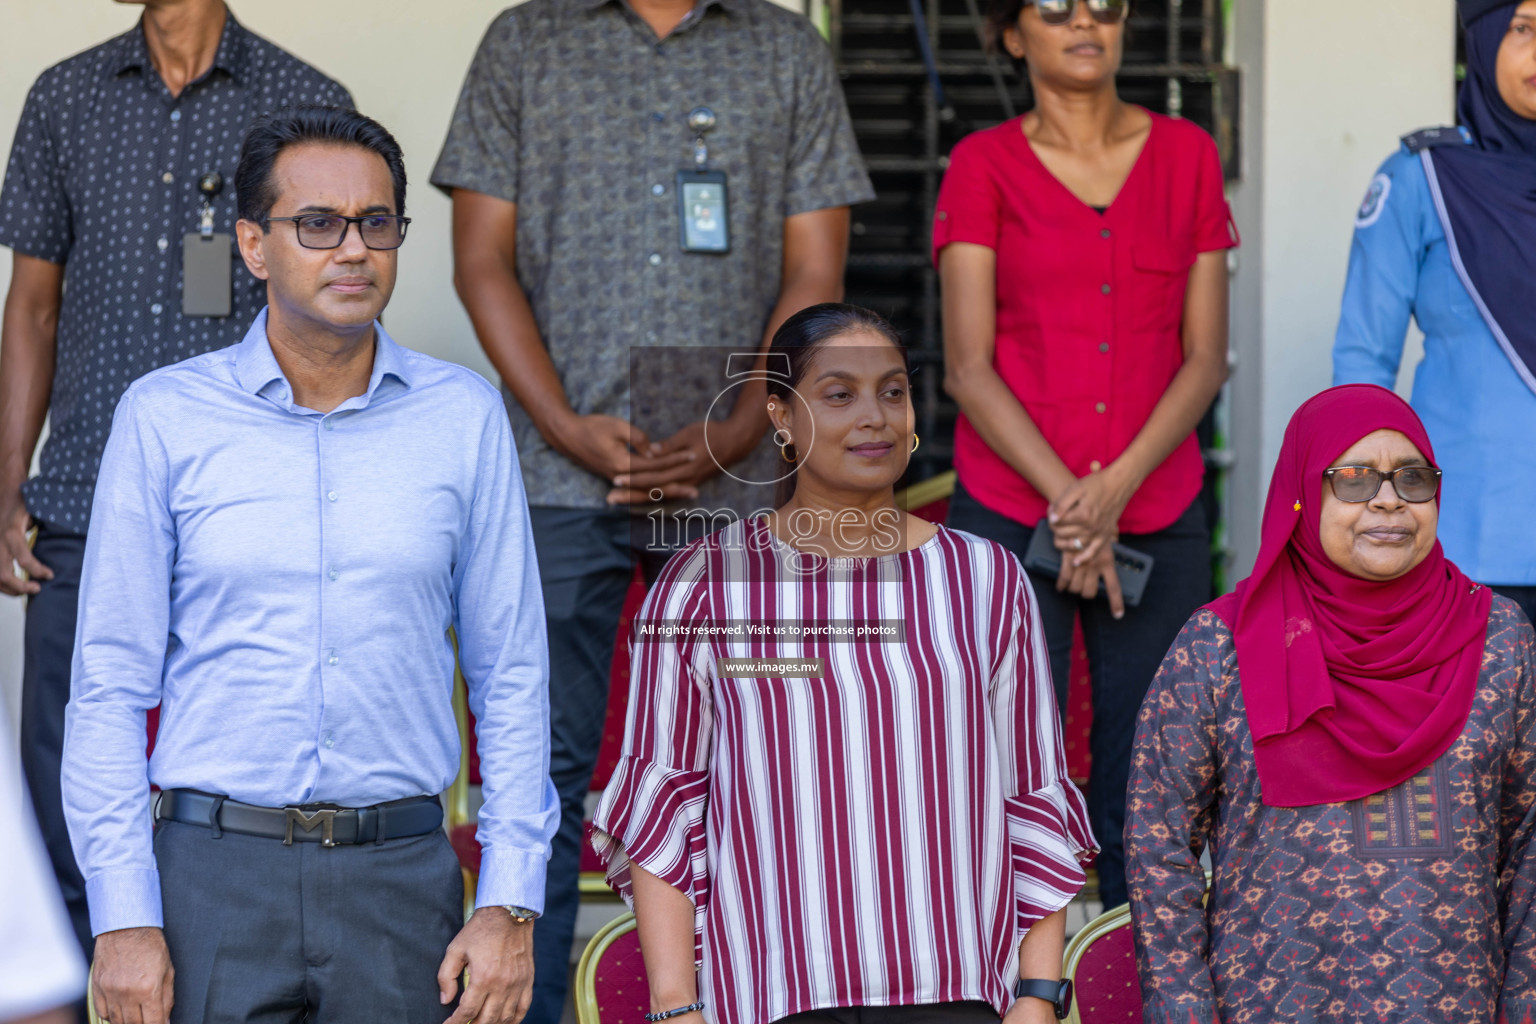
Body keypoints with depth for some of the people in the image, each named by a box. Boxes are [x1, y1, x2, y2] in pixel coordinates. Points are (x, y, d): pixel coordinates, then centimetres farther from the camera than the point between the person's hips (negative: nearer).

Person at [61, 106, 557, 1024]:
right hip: (216, 877, -1)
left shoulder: (465, 417, 5)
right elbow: (110, 683, 1)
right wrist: (123, 917, -5)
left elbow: (512, 678, 6)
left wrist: (510, 902, -1)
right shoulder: (166, 418, 2)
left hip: (400, 879, 1)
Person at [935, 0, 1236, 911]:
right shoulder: (985, 167, 3)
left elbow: (1206, 358, 5)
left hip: (1158, 518, 2)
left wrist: (1117, 486, -9)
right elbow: (969, 368, -2)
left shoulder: (1186, 157, 8)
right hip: (1010, 516, -2)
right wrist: (1066, 498, -12)